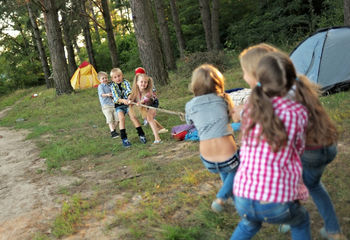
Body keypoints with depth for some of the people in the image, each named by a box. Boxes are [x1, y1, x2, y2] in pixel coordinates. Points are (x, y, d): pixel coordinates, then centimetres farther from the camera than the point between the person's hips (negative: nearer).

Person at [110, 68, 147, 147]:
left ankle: (141, 135, -9)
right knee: (121, 118, -21)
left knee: (133, 116, -18)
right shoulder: (113, 86, -3)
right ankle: (124, 138, -18)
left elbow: (129, 91, -20)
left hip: (128, 103, 0)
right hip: (119, 105, 0)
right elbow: (115, 97, -17)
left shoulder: (125, 82, -3)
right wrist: (123, 100, -36)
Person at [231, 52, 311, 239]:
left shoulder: (250, 108, 2)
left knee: (249, 224, 39)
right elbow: (298, 149, 11)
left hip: (242, 198, 3)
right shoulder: (299, 113, -5)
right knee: (300, 221, 34)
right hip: (277, 203, -3)